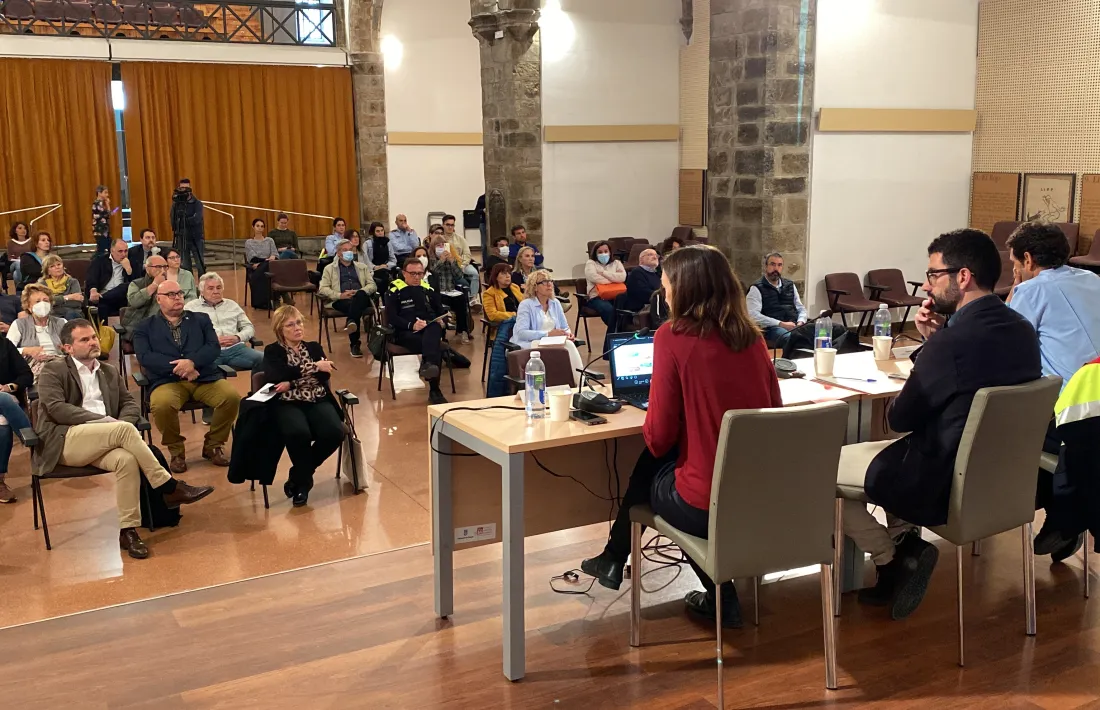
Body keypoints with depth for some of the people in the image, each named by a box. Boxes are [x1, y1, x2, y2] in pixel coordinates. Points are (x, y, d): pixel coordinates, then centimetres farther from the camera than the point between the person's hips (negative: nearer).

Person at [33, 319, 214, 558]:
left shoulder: (110, 372, 23)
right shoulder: (53, 371, 6)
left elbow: (130, 404, 16)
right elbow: (56, 408, -9)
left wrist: (121, 425, -8)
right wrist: (104, 421, -16)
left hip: (100, 444, 4)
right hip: (64, 441, -4)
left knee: (127, 459, -31)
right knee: (125, 429, -30)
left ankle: (128, 530, -28)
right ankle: (169, 488, -25)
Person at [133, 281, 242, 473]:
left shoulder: (201, 319, 20)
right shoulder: (145, 327, 15)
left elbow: (214, 347, 5)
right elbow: (145, 357, -2)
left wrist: (192, 362, -15)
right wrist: (177, 368, -16)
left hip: (206, 378, 2)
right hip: (167, 381, -2)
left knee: (233, 397, -26)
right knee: (162, 405, -35)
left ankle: (213, 445, -1)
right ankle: (176, 450, -6)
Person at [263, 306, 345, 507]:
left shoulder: (315, 347, 18)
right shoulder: (272, 352, 9)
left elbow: (325, 376, 1)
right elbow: (275, 377, -13)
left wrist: (292, 382, -13)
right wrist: (313, 366, -11)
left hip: (318, 401, 3)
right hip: (288, 404, -3)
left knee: (334, 432, -28)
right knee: (298, 433, -37)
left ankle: (299, 475, -2)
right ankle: (304, 477, -7)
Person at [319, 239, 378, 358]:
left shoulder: (362, 266, 25)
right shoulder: (329, 268, 18)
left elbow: (372, 285, 14)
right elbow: (323, 289, 6)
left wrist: (358, 292, -7)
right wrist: (340, 295, -12)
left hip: (361, 299, 2)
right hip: (341, 301, -2)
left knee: (361, 294, -36)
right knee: (354, 309, -37)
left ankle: (351, 322, -53)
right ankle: (355, 344, -37)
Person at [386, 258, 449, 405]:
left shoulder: (428, 289, 23)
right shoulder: (395, 291, 9)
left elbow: (441, 312, 21)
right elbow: (391, 317, -3)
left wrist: (442, 322, -5)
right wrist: (411, 325, -20)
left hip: (430, 328, 3)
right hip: (405, 332, -3)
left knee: (433, 331, -38)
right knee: (435, 346, -35)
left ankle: (428, 364, -61)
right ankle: (434, 390, -43)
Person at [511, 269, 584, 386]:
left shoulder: (556, 303, 16)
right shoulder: (526, 304, -4)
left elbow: (565, 327, 18)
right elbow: (521, 332, -15)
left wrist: (568, 333, -8)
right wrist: (547, 334, -23)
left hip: (553, 343, 5)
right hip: (530, 344, -5)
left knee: (569, 344, -31)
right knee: (567, 346, -33)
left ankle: (581, 383, -33)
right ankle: (580, 384, -30)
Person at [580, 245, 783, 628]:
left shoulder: (672, 337, -11)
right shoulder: (751, 335, 4)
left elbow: (659, 437, -12)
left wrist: (650, 426, 11)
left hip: (707, 506, -5)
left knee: (650, 466, 23)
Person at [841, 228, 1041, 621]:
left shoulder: (952, 342, -27)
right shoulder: (1022, 330, 0)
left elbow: (899, 420, -14)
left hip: (943, 487, -9)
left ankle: (891, 559, 10)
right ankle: (904, 545, 18)